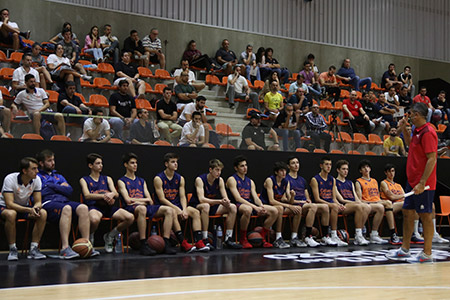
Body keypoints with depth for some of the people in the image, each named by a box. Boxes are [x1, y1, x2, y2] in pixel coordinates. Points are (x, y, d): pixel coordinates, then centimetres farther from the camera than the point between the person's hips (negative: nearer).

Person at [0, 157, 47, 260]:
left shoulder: (36, 180, -12)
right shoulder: (10, 179, -27)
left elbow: (38, 202, -8)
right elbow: (9, 204, -33)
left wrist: (36, 207, -34)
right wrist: (29, 210, -44)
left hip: (24, 207, 5)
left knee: (43, 213, -23)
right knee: (11, 214, -40)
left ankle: (33, 249, -18)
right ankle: (13, 250, -24)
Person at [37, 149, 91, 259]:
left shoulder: (58, 176, 32)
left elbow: (69, 191, 17)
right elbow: (40, 194, -3)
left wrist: (52, 186, 7)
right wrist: (60, 188, 7)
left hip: (64, 200, 6)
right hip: (48, 202, -5)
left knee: (83, 208, -26)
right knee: (66, 208, -39)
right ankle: (65, 248, -46)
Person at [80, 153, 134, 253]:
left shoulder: (107, 179, 24)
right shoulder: (84, 180, 13)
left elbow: (116, 194, 11)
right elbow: (87, 196, -5)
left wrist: (112, 194, -16)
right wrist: (103, 196, -22)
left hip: (108, 206, 4)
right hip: (94, 206, -4)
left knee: (130, 218, -22)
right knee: (94, 219, -42)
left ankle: (110, 236, 5)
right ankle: (90, 237, -4)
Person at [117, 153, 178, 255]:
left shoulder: (141, 181, 26)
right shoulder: (121, 181, 10)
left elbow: (150, 201, 16)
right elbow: (128, 200, -5)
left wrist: (139, 201, -4)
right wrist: (145, 200, 2)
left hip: (147, 207, 6)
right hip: (130, 208, -6)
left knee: (169, 210, -18)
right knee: (142, 209, -43)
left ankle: (166, 244, -26)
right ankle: (143, 245, -43)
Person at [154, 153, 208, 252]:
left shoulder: (180, 178, 9)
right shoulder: (158, 178, -7)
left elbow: (182, 197, 4)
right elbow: (162, 199, -14)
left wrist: (184, 210, -17)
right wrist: (178, 209, -21)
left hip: (177, 206, 6)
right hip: (163, 207, -6)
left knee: (196, 212, -16)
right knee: (173, 212, -37)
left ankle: (199, 243, -24)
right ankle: (183, 244, -38)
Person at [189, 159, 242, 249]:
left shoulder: (220, 180, 0)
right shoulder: (200, 179, -18)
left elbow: (225, 198, -4)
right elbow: (201, 199, -29)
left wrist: (227, 202, -30)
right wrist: (219, 201, -38)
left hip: (213, 206, 6)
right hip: (196, 206, -6)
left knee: (233, 207, -10)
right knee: (206, 206, -40)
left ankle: (228, 239, -7)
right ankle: (205, 241, -36)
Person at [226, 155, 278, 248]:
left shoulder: (250, 181, 21)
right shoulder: (232, 179, -1)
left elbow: (255, 197, 11)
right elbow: (238, 198, -14)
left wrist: (261, 206, -13)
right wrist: (255, 207, -23)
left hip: (250, 204, 7)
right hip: (238, 206, -7)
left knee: (274, 211, -10)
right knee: (248, 209, -43)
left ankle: (262, 238, -2)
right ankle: (242, 239, -22)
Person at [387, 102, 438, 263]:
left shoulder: (428, 133, -17)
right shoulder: (417, 131, 11)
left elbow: (432, 159, -22)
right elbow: (410, 144, 34)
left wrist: (422, 183, -25)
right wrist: (404, 129, 20)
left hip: (423, 184, -9)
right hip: (412, 182, 9)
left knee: (425, 216, -1)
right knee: (407, 213, 11)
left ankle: (427, 254, 7)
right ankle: (404, 250, 19)